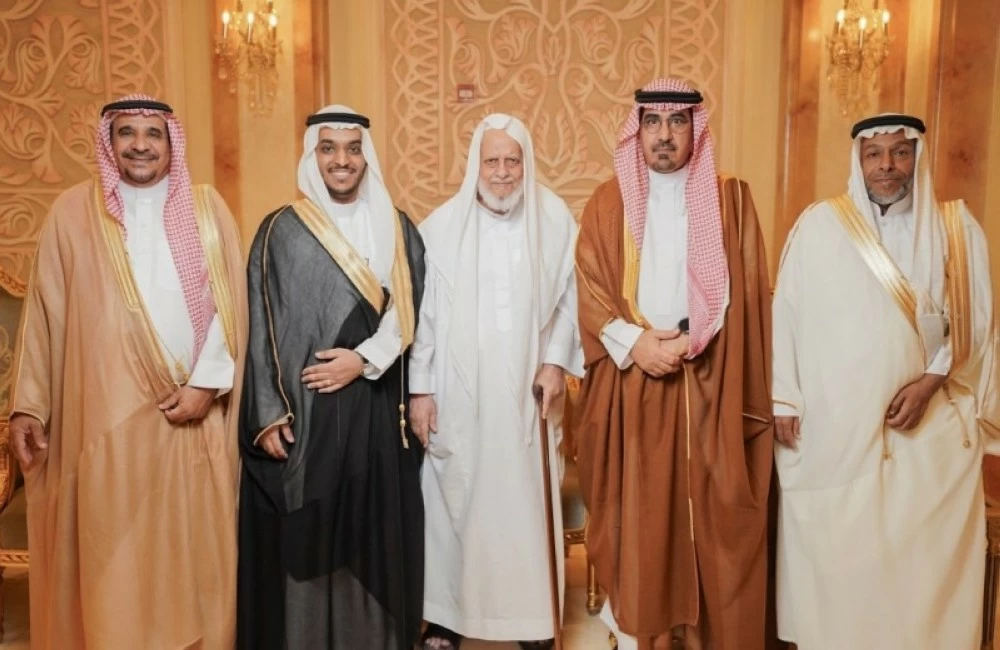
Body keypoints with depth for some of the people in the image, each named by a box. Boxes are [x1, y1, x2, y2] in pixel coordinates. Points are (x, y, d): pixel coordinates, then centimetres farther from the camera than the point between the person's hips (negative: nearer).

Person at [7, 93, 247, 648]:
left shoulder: (207, 209, 6)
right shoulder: (73, 212, 4)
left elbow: (230, 302, 2)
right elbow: (44, 312, 3)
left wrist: (207, 382, -7)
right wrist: (27, 405, 0)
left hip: (193, 414, 1)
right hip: (107, 417, -1)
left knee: (193, 548, 9)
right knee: (112, 556, 4)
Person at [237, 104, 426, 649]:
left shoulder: (397, 230, 7)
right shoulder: (281, 231, 1)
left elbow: (410, 314, 4)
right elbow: (263, 329, -1)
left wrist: (364, 360, -11)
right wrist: (268, 414, -8)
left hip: (377, 413, 2)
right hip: (304, 413, -1)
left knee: (375, 540, 8)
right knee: (303, 542, 4)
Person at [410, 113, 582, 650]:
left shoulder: (555, 219, 1)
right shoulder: (442, 225, -2)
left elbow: (571, 295, 6)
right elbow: (422, 311, -2)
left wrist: (557, 361, -4)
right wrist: (419, 388, -4)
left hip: (526, 392, 1)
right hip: (457, 393, 0)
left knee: (526, 501, 8)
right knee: (454, 500, 7)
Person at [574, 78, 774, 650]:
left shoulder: (732, 199, 6)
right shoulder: (608, 202, 6)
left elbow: (747, 295, 2)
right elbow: (590, 291, 1)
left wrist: (691, 342, -12)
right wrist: (634, 343, -14)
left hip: (708, 384, 0)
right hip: (632, 380, 0)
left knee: (710, 513, 4)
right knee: (638, 512, 6)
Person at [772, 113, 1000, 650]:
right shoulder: (819, 224, 1)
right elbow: (787, 313, 1)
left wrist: (930, 382, -9)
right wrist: (784, 400, -3)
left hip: (931, 423, 1)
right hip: (832, 424, -1)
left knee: (923, 552, 3)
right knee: (833, 552, 5)